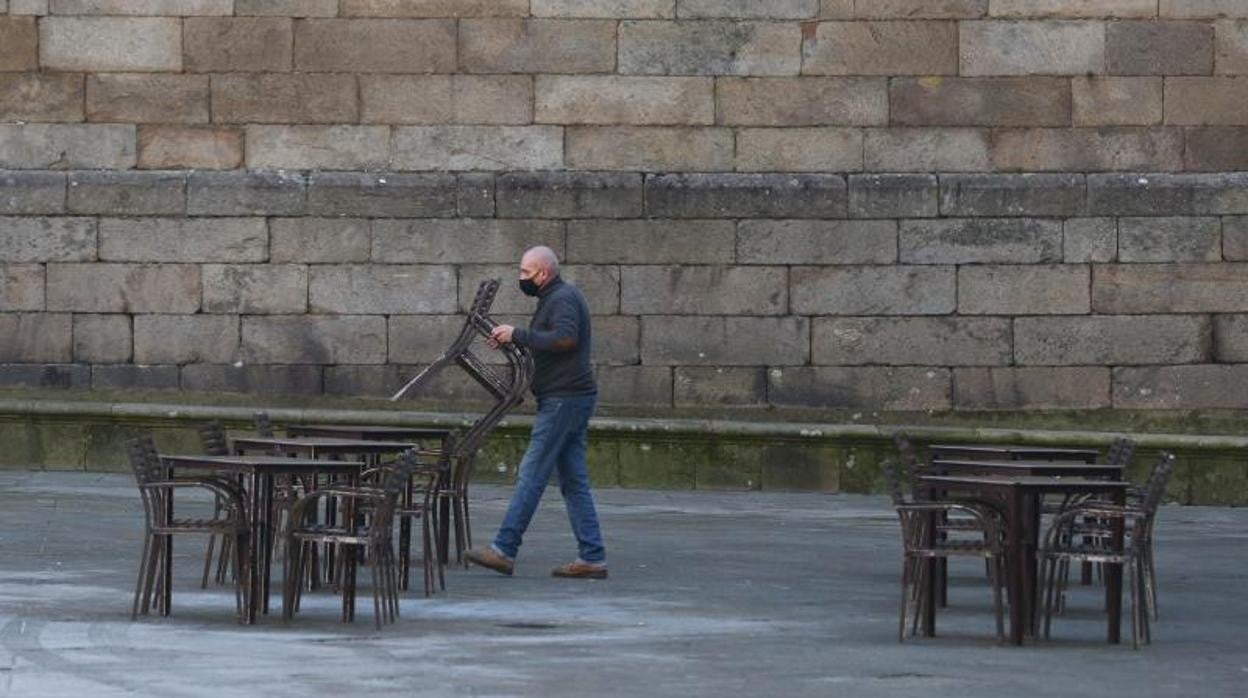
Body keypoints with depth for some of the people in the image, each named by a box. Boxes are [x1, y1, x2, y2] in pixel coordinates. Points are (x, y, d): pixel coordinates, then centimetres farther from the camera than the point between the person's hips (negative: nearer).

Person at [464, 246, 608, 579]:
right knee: (574, 480, 8)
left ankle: (504, 550, -10)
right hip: (569, 399, 11)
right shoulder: (556, 298, 21)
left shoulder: (563, 298, -12)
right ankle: (591, 558, 6)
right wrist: (510, 339, 8)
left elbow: (564, 337, -28)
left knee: (531, 474, -9)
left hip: (564, 399, -11)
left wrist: (518, 334, -23)